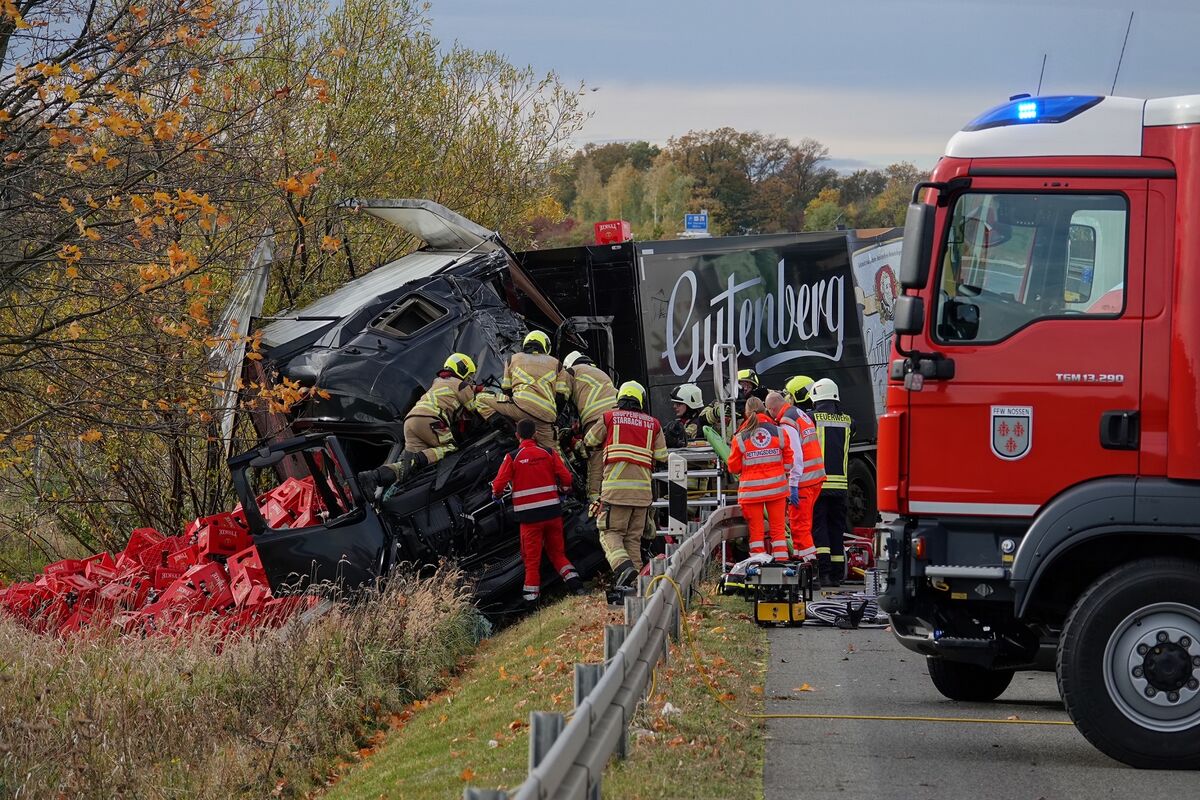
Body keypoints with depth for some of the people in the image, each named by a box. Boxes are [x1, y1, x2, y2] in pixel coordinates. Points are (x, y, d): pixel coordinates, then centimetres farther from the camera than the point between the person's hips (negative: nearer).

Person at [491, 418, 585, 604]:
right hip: (553, 510, 2)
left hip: (529, 514, -2)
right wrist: (563, 489, 22)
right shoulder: (549, 453, 1)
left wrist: (496, 495, 16)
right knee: (556, 551, 16)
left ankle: (532, 591, 6)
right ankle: (572, 578, 0)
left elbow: (499, 485, -6)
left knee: (532, 554, 7)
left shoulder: (512, 458, -6)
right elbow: (566, 478, 0)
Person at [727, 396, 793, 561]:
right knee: (778, 528, 9)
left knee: (756, 529, 5)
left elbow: (734, 467, 0)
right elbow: (789, 461, 4)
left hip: (751, 491, -2)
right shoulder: (779, 432, -2)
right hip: (776, 487, 2)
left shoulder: (740, 438, -7)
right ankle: (781, 560, 6)